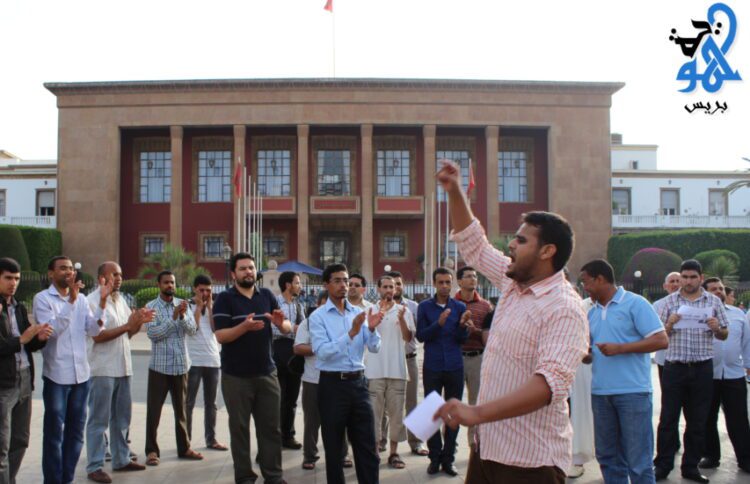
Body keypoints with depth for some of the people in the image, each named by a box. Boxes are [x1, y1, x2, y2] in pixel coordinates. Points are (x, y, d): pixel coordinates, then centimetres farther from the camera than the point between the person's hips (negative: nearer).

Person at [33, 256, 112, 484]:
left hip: (81, 374, 5)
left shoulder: (81, 299, 9)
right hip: (56, 376, -5)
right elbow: (51, 330, -19)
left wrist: (102, 301, -11)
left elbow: (93, 330, 0)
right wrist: (70, 300, -25)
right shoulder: (42, 298, -6)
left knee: (75, 432, 12)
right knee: (54, 434, 2)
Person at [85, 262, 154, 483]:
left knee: (122, 417, 14)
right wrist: (128, 324, -19)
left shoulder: (121, 300, 12)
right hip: (102, 370, -7)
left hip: (122, 368, 8)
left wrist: (139, 322, -4)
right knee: (99, 420, -1)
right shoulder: (92, 301, -11)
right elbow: (97, 336, -18)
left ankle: (121, 459, 25)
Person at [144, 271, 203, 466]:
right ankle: (152, 450, 9)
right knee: (154, 410, 0)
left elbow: (192, 330, -5)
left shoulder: (182, 304, 5)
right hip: (159, 366, -3)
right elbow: (152, 333, -16)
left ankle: (184, 448, 22)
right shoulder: (151, 306, -5)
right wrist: (173, 317, -22)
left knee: (181, 408, 12)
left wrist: (183, 316, -23)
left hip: (181, 365, 3)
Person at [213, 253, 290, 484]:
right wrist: (244, 326, -30)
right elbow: (220, 336, -14)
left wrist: (281, 322, -18)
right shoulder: (225, 299, -5)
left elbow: (287, 328, 6)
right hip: (236, 376, -4)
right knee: (240, 428, 5)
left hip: (266, 373, 4)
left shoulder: (267, 295, 7)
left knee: (272, 427, 7)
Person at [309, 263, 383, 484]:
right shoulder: (318, 316, -6)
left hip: (358, 382, 4)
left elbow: (374, 348, 3)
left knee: (367, 444, 8)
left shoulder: (358, 313, 7)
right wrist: (351, 333, -26)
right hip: (332, 384, -4)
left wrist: (372, 329, -17)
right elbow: (322, 351, -18)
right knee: (333, 446, 8)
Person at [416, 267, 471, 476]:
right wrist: (439, 323, -21)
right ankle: (435, 457, 15)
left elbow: (462, 339, 0)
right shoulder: (425, 306, 2)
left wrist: (463, 326, -21)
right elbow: (420, 335, -6)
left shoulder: (460, 307, 3)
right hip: (432, 367, -1)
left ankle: (448, 458, 14)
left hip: (454, 367, 1)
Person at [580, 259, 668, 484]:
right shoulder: (592, 312, 14)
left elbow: (661, 340, -12)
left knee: (638, 460, -3)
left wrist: (619, 348, -17)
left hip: (632, 391, -7)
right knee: (607, 457, 14)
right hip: (600, 392, 7)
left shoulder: (635, 303, -5)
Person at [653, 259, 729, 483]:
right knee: (668, 418, 1)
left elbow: (724, 335, 11)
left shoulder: (713, 301, 7)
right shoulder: (670, 301, 4)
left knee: (698, 420, 7)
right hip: (674, 366, -1)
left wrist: (716, 328, -11)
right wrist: (670, 325, -15)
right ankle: (663, 465, 10)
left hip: (702, 367, 1)